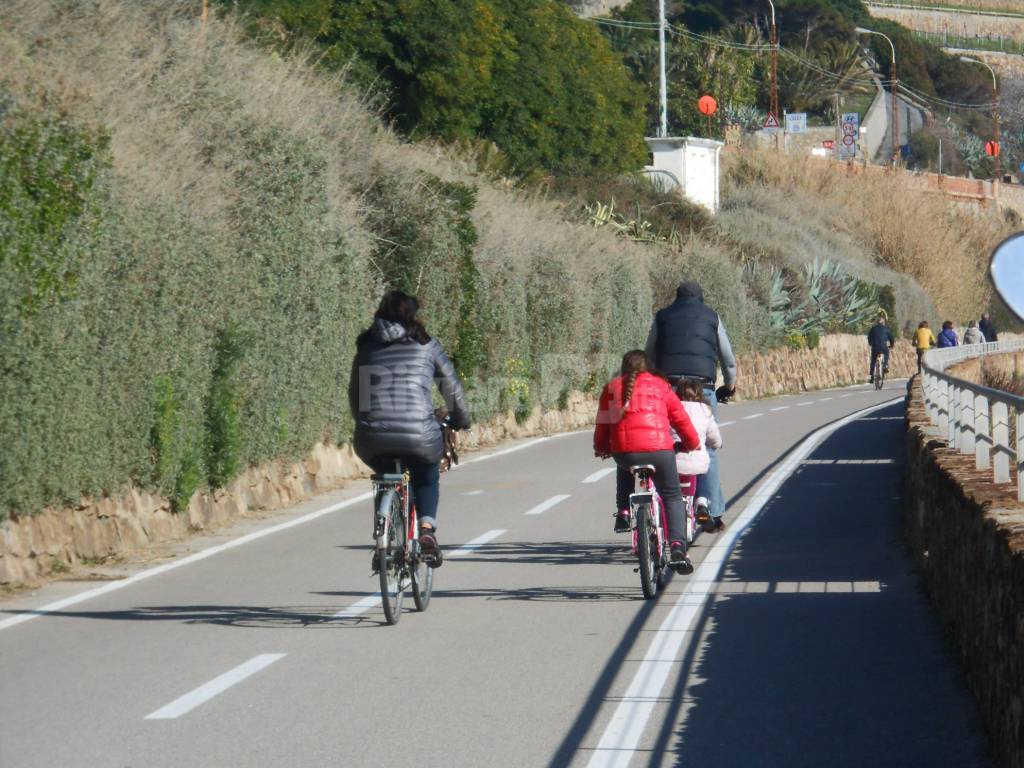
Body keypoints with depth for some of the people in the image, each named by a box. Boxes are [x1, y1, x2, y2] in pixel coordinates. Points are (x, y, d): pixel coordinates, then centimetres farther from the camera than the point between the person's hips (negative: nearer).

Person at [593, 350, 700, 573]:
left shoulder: (612, 387, 19)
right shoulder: (660, 385, 18)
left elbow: (602, 424, 17)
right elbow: (681, 419, 18)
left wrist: (601, 449, 34)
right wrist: (691, 444, 34)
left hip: (624, 451, 1)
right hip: (660, 450, -1)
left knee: (625, 467, 39)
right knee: (672, 498, 15)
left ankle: (623, 513, 23)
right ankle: (677, 548, -4)